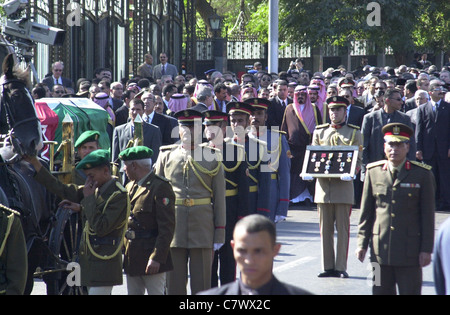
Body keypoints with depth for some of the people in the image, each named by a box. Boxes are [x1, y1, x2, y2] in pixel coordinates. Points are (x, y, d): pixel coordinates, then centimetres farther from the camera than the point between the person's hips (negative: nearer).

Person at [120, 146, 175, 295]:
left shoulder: (160, 187, -13)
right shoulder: (130, 187, 15)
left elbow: (167, 228, -18)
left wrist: (157, 257, -23)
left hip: (151, 257, -8)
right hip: (132, 258, 8)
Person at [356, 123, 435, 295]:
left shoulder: (422, 174, 0)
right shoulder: (374, 172, 6)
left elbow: (428, 216, 0)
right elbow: (366, 212, 10)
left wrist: (426, 249, -4)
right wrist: (362, 243, 5)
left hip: (410, 254, -2)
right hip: (380, 251, 2)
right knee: (381, 291, 6)